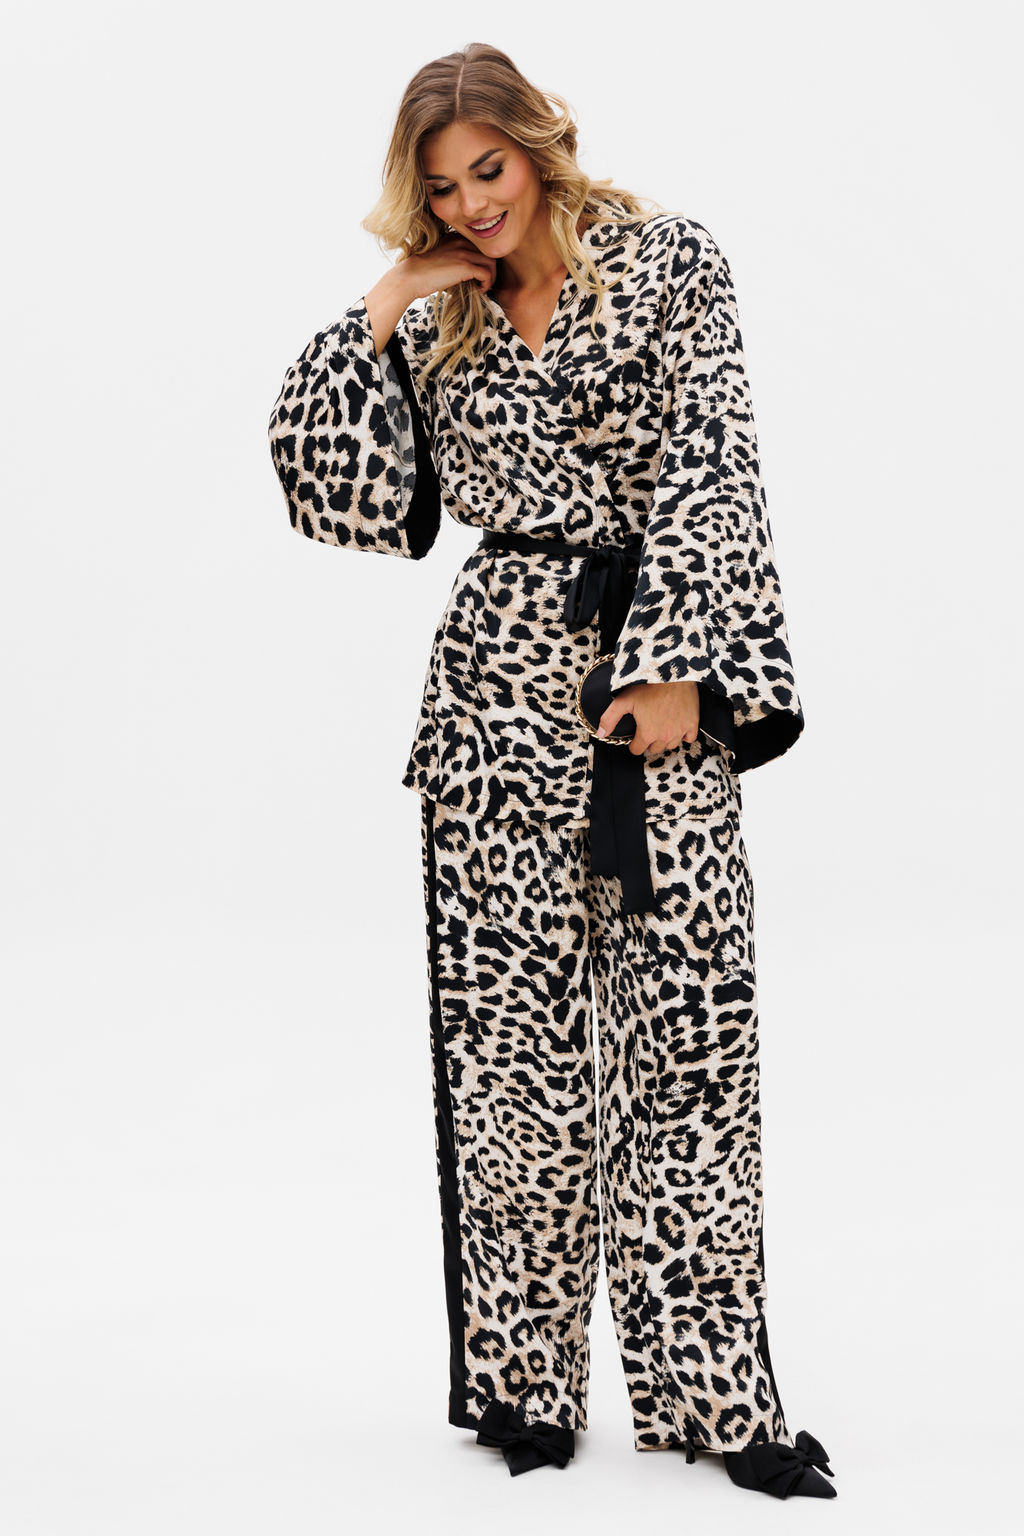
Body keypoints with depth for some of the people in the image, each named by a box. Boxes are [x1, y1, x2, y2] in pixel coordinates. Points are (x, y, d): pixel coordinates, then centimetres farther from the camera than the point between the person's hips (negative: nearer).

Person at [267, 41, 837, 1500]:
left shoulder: (668, 261, 3)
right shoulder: (438, 322, 14)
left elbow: (707, 469, -4)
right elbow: (363, 505, 8)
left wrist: (677, 665, -12)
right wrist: (383, 317, 4)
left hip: (660, 681, -2)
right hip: (503, 683, 3)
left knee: (692, 1024, -4)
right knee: (512, 1028, 2)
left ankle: (712, 1390, 1)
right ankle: (524, 1381, 12)